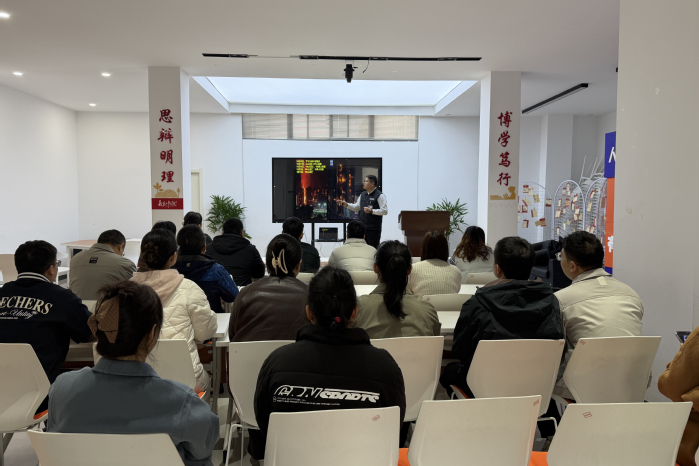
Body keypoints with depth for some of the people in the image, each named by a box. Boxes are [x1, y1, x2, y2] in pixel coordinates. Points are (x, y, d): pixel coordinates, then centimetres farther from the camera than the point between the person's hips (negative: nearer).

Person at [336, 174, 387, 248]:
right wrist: (346, 204, 7)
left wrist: (371, 211, -20)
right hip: (362, 228, 7)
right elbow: (356, 208, 21)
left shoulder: (380, 195, -8)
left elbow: (385, 211, -14)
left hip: (373, 229, -7)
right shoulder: (362, 195, 14)